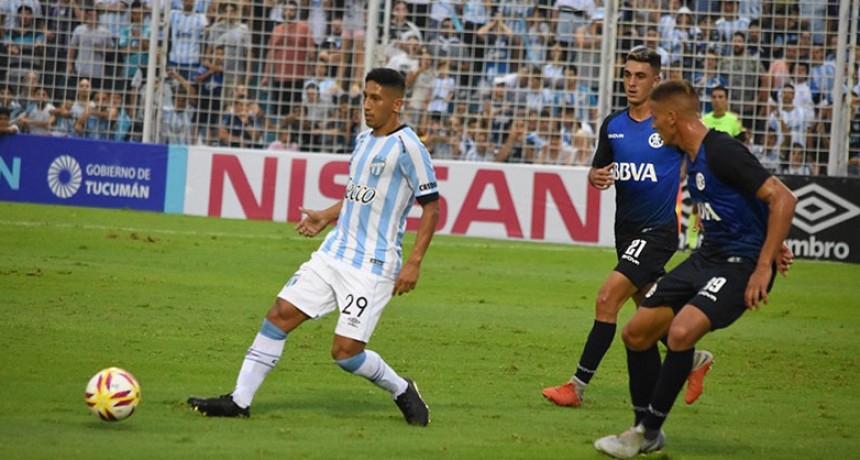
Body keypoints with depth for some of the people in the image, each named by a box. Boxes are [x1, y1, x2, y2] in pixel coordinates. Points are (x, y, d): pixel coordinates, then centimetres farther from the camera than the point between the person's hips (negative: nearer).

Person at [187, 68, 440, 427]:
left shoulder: (407, 146, -11)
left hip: (372, 266, -7)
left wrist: (414, 262, -15)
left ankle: (402, 391, 16)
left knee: (346, 351, -11)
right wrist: (327, 216, 15)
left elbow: (431, 205, -10)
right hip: (334, 253, 8)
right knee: (280, 314, -3)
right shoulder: (363, 140, 13)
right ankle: (239, 400, -1)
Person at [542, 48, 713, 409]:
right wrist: (596, 177, -9)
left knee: (607, 300, -17)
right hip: (626, 230, 7)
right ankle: (694, 359, 43)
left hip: (658, 230, -7)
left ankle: (578, 385, -13)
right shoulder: (613, 125, 5)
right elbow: (598, 170, 14)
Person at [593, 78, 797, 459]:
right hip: (707, 257, 10)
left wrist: (764, 266, -25)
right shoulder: (692, 158, 9)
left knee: (681, 331, -29)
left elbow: (783, 199, -24)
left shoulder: (722, 152, -20)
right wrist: (771, 244, 14)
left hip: (741, 264, -10)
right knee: (636, 334, 6)